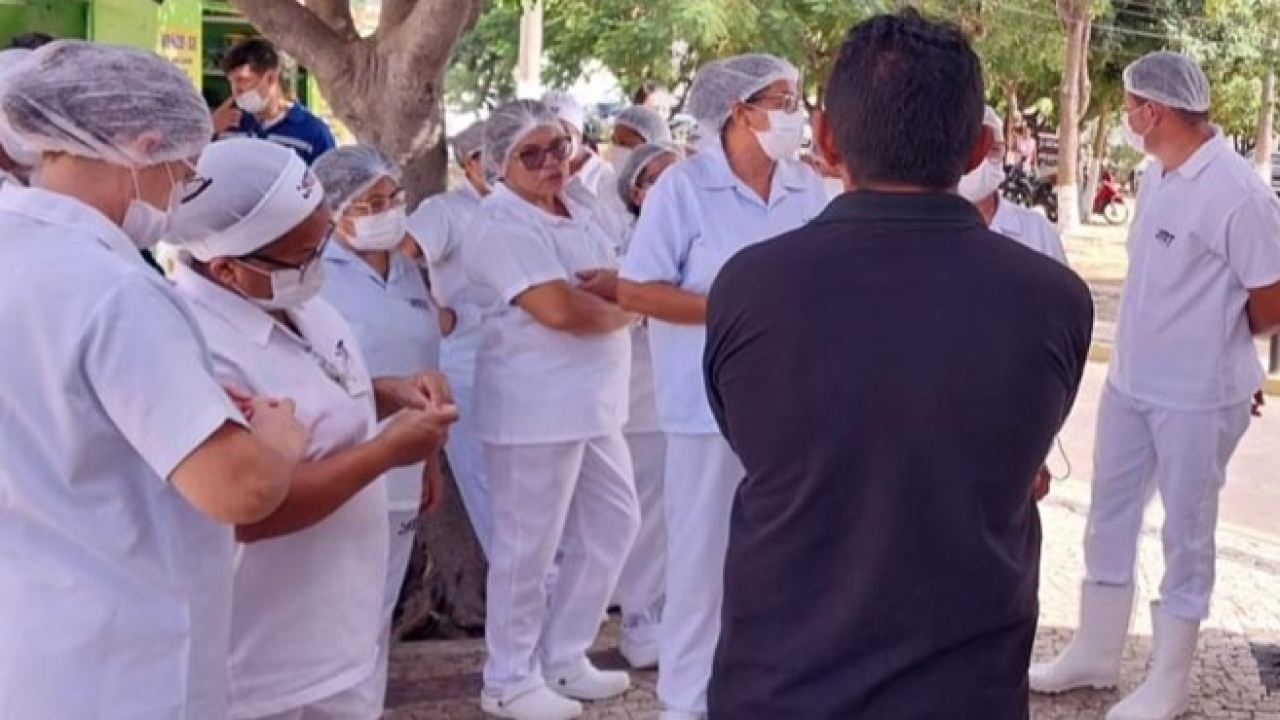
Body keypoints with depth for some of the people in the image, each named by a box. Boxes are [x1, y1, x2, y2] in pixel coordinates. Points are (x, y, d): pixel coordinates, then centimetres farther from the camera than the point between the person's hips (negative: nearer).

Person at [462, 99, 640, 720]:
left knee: (613, 525, 15)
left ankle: (563, 660, 29)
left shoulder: (575, 214, 14)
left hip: (594, 401, 9)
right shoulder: (504, 226, -14)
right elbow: (559, 309, -24)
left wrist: (616, 284, -14)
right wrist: (625, 308, -7)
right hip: (537, 407, -9)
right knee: (529, 547, 1)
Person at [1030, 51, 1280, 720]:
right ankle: (1094, 653, 34)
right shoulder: (1159, 172, 3)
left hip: (1196, 397, -8)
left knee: (1185, 537, 8)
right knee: (1109, 520, 17)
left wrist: (1212, 340, -2)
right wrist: (1176, 335, 3)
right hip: (1129, 381, 8)